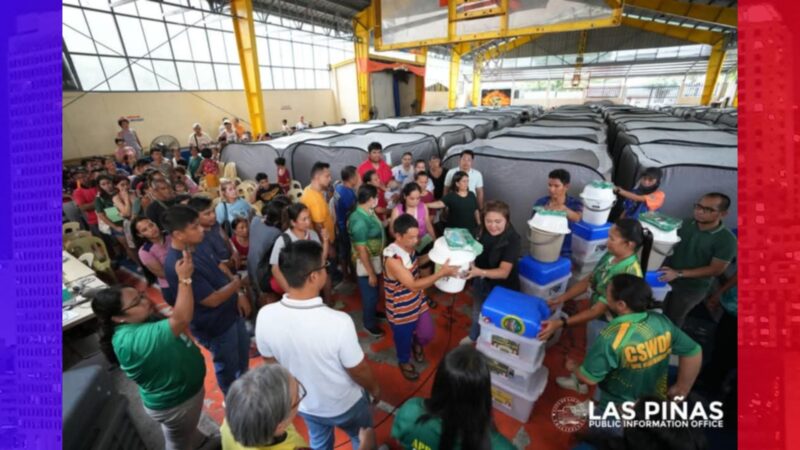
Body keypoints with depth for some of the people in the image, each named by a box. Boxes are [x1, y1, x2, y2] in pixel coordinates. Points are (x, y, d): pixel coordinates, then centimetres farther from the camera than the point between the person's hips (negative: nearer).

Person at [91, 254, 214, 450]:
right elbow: (182, 319, -48)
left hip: (182, 390, 9)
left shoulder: (134, 324, -8)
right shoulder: (133, 339, -39)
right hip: (176, 403, -9)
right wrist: (184, 278, -43)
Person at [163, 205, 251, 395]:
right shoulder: (176, 266, -33)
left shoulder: (195, 247, -5)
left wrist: (239, 294, -1)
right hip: (215, 325, -8)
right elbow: (213, 300, -29)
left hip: (231, 311, 8)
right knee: (228, 366, 18)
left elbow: (218, 271, 8)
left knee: (243, 353, 28)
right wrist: (237, 283, -14)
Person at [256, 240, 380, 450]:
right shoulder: (339, 322, -39)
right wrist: (375, 388, 0)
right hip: (345, 404, -3)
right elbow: (359, 371, -23)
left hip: (304, 404, 4)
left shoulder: (265, 316, -26)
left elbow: (270, 361, -6)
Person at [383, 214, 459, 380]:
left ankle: (417, 343, 55)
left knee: (427, 334, 21)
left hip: (418, 302, 6)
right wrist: (442, 272, -35)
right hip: (401, 311, -6)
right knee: (404, 339, 21)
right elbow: (414, 285, -34)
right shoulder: (392, 259, -36)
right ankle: (404, 362, 52)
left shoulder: (408, 247, -10)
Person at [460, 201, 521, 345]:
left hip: (502, 287, -5)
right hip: (481, 281, 5)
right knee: (477, 312, 27)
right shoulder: (484, 232, -13)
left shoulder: (512, 240, -29)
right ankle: (473, 337, 56)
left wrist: (480, 272, -49)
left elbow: (504, 272, -35)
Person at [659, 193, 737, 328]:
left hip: (691, 289, -4)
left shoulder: (726, 240, -20)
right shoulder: (687, 223, -6)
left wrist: (678, 274, -25)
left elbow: (716, 270, -19)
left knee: (672, 321, 16)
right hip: (667, 277, 4)